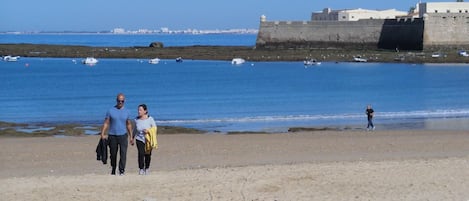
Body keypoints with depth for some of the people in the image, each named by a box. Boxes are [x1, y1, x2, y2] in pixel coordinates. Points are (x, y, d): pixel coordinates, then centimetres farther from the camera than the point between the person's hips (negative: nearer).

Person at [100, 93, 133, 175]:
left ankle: (122, 170, -14)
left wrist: (131, 137, 13)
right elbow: (106, 123, 0)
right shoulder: (110, 111, 1)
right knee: (113, 154, 8)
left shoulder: (127, 112, 7)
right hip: (112, 136, 0)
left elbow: (129, 124, 15)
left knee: (123, 153, -14)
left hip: (123, 135, 0)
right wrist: (102, 134, -10)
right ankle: (113, 170, 25)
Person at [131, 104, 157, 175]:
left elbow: (155, 128, -2)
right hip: (139, 139, 1)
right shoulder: (137, 119, 0)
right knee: (141, 154, -16)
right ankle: (141, 169, -5)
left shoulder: (150, 119, -8)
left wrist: (148, 130, -21)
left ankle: (147, 168, 25)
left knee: (147, 155, 5)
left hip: (148, 140, -1)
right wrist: (132, 138, 22)